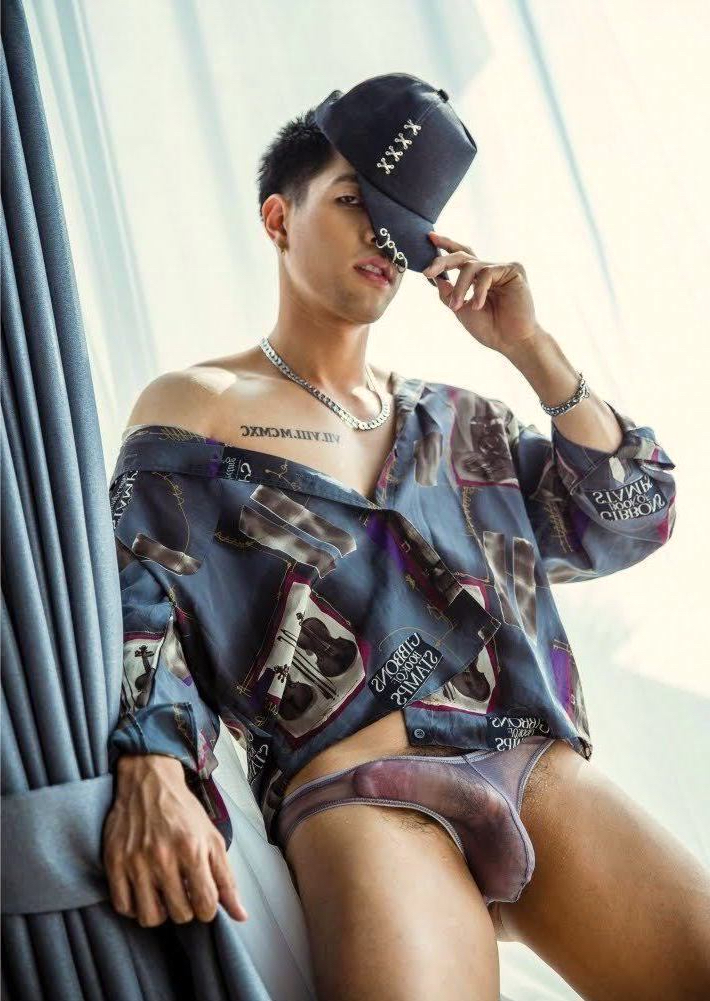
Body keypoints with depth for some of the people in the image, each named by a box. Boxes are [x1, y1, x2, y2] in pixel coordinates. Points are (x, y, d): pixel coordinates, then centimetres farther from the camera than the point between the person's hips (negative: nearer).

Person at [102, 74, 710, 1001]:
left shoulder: (459, 422, 22)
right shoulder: (195, 407, 12)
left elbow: (630, 523, 15)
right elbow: (136, 596, 0)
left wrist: (530, 348, 9)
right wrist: (152, 770, -19)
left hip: (542, 769, 4)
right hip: (353, 794, -4)